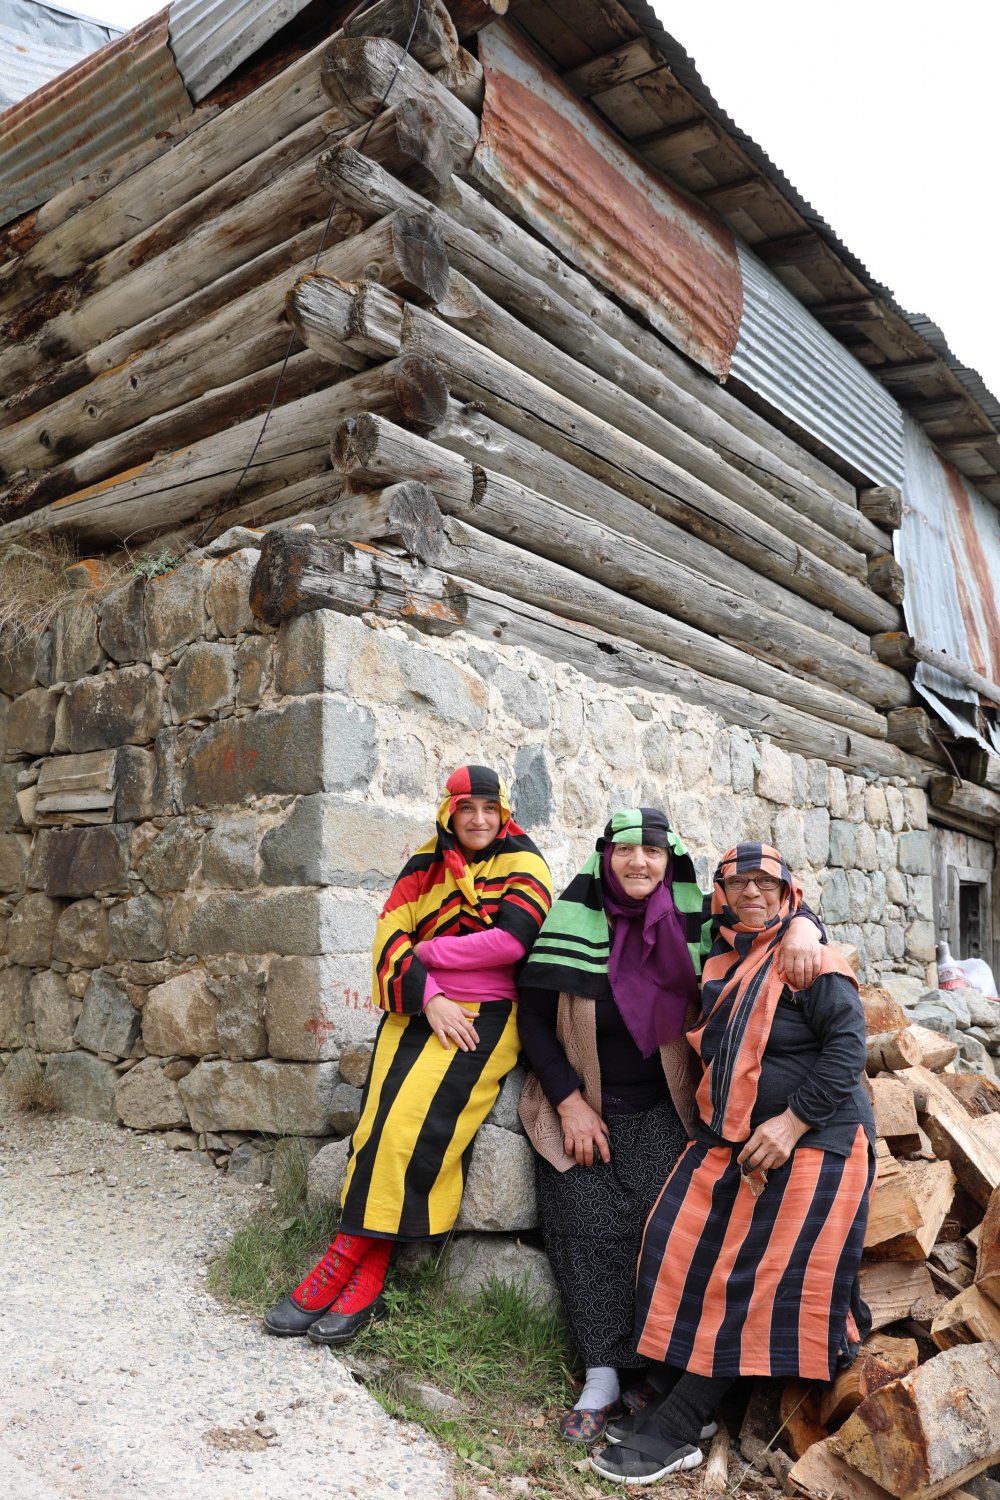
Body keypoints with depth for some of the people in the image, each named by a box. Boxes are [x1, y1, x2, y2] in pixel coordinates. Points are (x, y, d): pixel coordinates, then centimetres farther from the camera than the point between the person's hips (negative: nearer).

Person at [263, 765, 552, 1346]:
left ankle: (354, 1257, -11)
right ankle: (367, 1275, -16)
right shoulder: (426, 865, 15)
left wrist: (427, 950, -5)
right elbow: (391, 936, 5)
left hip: (485, 1015, -3)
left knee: (416, 1119, -23)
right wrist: (428, 999, -10)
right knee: (382, 1117, -19)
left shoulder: (523, 864, 3)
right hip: (418, 1009, 4)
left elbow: (512, 939, -12)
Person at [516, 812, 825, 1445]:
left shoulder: (692, 920, -5)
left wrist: (803, 926, -22)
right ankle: (603, 1377, 4)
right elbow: (534, 1018, -2)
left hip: (661, 1109, 0)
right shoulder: (572, 922, -7)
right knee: (590, 1226, -9)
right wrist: (570, 1104, -7)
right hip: (581, 1105, 0)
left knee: (657, 1223, -14)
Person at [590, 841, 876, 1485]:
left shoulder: (813, 961, -10)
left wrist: (791, 1123, -21)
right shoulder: (720, 965, 11)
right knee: (685, 1245, -2)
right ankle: (683, 1403, 10)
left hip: (810, 1144, -7)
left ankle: (676, 1432, 0)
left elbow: (846, 1049, -16)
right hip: (728, 1142, 7)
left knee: (759, 1276, -5)